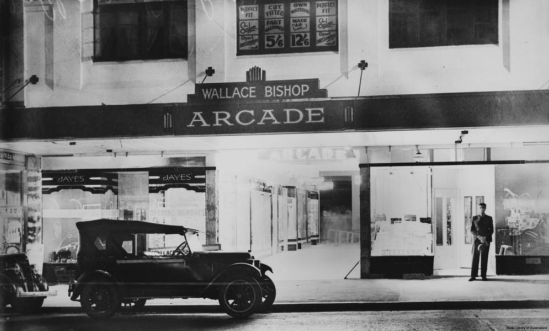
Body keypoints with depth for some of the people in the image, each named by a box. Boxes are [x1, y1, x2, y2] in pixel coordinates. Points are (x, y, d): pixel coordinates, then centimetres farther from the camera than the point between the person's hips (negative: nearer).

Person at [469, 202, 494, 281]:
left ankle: (483, 275, 2)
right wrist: (478, 237, -9)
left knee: (484, 258, -2)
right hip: (476, 239, 0)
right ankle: (473, 275, -5)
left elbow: (491, 230, 6)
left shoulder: (489, 218, 10)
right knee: (475, 257, -5)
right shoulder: (475, 218, 11)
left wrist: (485, 237, -9)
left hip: (486, 240, 0)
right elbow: (472, 230, 6)